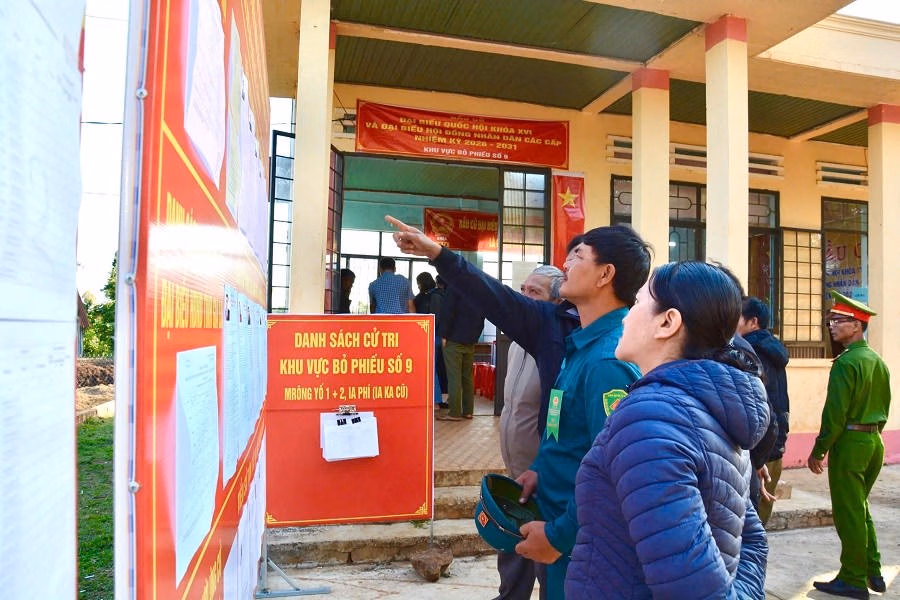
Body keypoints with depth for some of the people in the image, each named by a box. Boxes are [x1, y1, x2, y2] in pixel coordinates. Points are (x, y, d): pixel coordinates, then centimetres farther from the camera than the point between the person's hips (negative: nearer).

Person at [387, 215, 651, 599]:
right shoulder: (567, 330, 2)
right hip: (558, 516, 8)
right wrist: (437, 254, 10)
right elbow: (505, 305, 8)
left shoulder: (610, 361, -27)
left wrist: (561, 535, -22)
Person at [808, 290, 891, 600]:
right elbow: (884, 407, 16)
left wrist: (818, 451, -12)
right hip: (874, 442, 9)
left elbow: (836, 412, -19)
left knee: (849, 513, 2)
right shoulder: (878, 362, 9)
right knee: (860, 508, 20)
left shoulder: (846, 362, -17)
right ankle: (873, 573, 28)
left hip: (849, 443, -9)